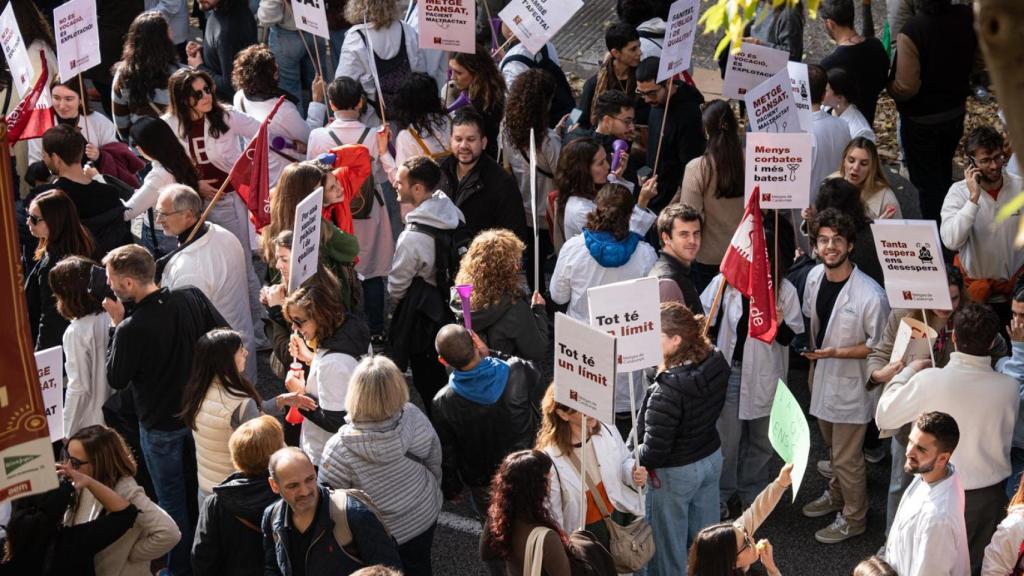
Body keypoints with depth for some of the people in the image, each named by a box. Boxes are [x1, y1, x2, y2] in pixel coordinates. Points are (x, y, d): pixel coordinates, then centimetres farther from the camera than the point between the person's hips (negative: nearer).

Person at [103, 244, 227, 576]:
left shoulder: (131, 328, -30)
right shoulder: (192, 297, -14)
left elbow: (116, 380, -14)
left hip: (160, 426, -6)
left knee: (172, 499, 13)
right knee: (199, 489, 25)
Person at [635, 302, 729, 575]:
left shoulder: (667, 391, -34)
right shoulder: (717, 364, -12)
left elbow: (653, 452, -25)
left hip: (674, 474, -7)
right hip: (712, 459, 7)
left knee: (669, 550, 14)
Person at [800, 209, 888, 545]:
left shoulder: (870, 295, -29)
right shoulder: (814, 276, -9)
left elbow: (880, 346, -19)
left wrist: (836, 352, -26)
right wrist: (813, 358, 9)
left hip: (851, 384, -6)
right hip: (823, 376, 6)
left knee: (846, 457, 8)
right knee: (834, 445, 28)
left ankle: (853, 518, 30)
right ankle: (837, 494, 51)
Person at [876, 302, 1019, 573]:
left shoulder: (929, 380, -22)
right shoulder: (1009, 387, -15)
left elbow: (883, 417, -9)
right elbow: (1005, 437, 2)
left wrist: (907, 372, 2)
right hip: (991, 494, 2)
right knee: (975, 565, 19)